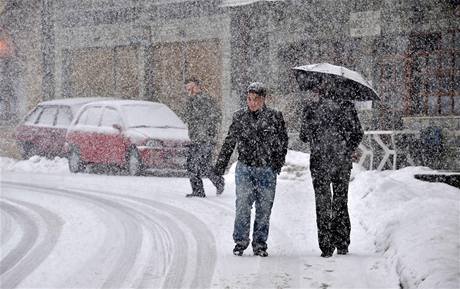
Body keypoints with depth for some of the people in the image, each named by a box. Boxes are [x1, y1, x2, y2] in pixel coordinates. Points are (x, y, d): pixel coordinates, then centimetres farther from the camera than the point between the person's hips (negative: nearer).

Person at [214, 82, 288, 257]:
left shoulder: (275, 117, 0)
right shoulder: (239, 117, 5)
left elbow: (282, 142, 6)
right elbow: (229, 142, 13)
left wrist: (278, 163, -4)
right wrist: (221, 164, 12)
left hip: (267, 170, -1)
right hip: (244, 168, 1)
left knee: (264, 208, 3)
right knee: (242, 206, -8)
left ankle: (260, 244, 12)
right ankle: (240, 241, 3)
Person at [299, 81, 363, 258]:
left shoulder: (311, 111, -6)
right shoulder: (347, 107, -2)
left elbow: (303, 137, 4)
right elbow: (358, 134, 1)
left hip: (319, 163, -2)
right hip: (342, 163, 2)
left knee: (323, 204, 5)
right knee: (341, 202, 15)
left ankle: (326, 247, -1)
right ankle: (342, 245, 16)